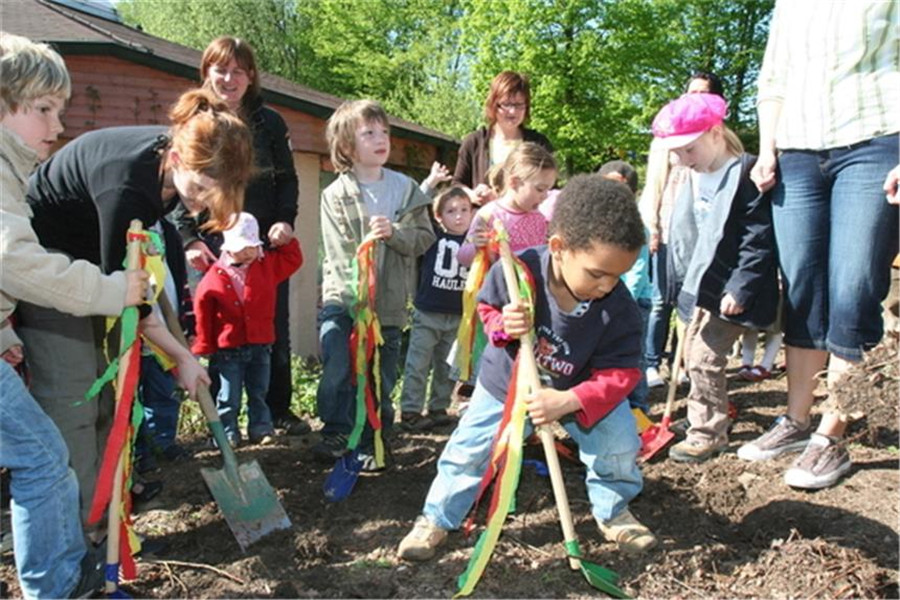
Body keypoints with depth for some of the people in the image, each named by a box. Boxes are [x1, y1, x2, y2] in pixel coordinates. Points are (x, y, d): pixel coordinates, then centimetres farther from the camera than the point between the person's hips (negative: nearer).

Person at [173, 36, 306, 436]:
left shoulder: (269, 122, 8)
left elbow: (287, 180, 10)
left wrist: (286, 220, -7)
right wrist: (189, 238, -8)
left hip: (266, 240, 1)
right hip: (215, 242, -1)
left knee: (275, 327, 7)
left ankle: (279, 410, 22)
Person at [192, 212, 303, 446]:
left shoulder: (268, 265, 1)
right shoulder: (215, 276, -9)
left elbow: (294, 259, 10)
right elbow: (202, 310, -4)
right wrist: (204, 345, -2)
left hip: (261, 344, 3)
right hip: (228, 347, -3)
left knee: (259, 392, 14)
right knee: (229, 396, 6)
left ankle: (260, 429, 25)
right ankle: (227, 433, 19)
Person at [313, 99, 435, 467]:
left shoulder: (406, 189, 5)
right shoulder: (335, 195, -2)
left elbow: (425, 238, 3)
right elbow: (339, 254, -9)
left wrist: (394, 233, -16)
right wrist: (359, 298, -18)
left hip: (389, 304, 2)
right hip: (342, 301, -2)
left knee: (381, 381, 9)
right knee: (337, 373, -10)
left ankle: (371, 443, 25)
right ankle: (336, 433, 11)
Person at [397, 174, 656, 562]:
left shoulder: (619, 309, -29)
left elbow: (619, 373, -25)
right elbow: (487, 307, -11)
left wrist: (569, 401, -41)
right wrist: (504, 325, -35)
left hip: (580, 391, 1)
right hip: (506, 382, 0)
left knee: (620, 445, -6)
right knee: (469, 451, 3)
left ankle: (612, 511, 26)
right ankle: (436, 519, 28)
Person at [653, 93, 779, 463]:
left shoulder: (745, 175, -15)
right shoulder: (695, 180, 12)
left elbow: (759, 239, -20)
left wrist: (739, 289, -23)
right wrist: (684, 285, 19)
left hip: (727, 293, -9)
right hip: (698, 287, 9)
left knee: (705, 359, -8)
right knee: (693, 355, 18)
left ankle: (708, 434, 6)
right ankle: (710, 415, 37)